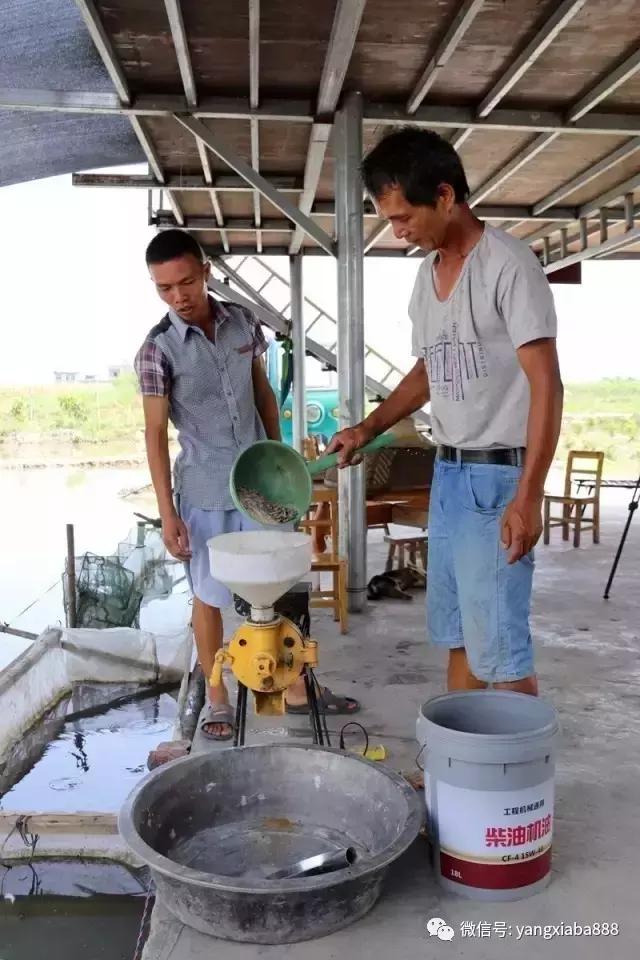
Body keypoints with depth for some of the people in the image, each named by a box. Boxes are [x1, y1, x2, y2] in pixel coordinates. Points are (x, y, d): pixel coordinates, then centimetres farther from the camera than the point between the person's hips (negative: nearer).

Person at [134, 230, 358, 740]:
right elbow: (156, 433, -12)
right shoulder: (158, 348, -12)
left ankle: (296, 687, 27)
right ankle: (217, 699, 25)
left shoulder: (243, 322, 0)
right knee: (210, 596, 8)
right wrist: (168, 513, -15)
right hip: (204, 491, -4)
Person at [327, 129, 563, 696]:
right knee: (457, 636, 14)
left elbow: (546, 384, -17)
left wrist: (528, 496, -22)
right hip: (447, 472, 8)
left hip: (497, 475, -8)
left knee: (499, 645, -4)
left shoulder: (508, 265, -13)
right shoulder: (428, 272, 12)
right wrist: (368, 429, 12)